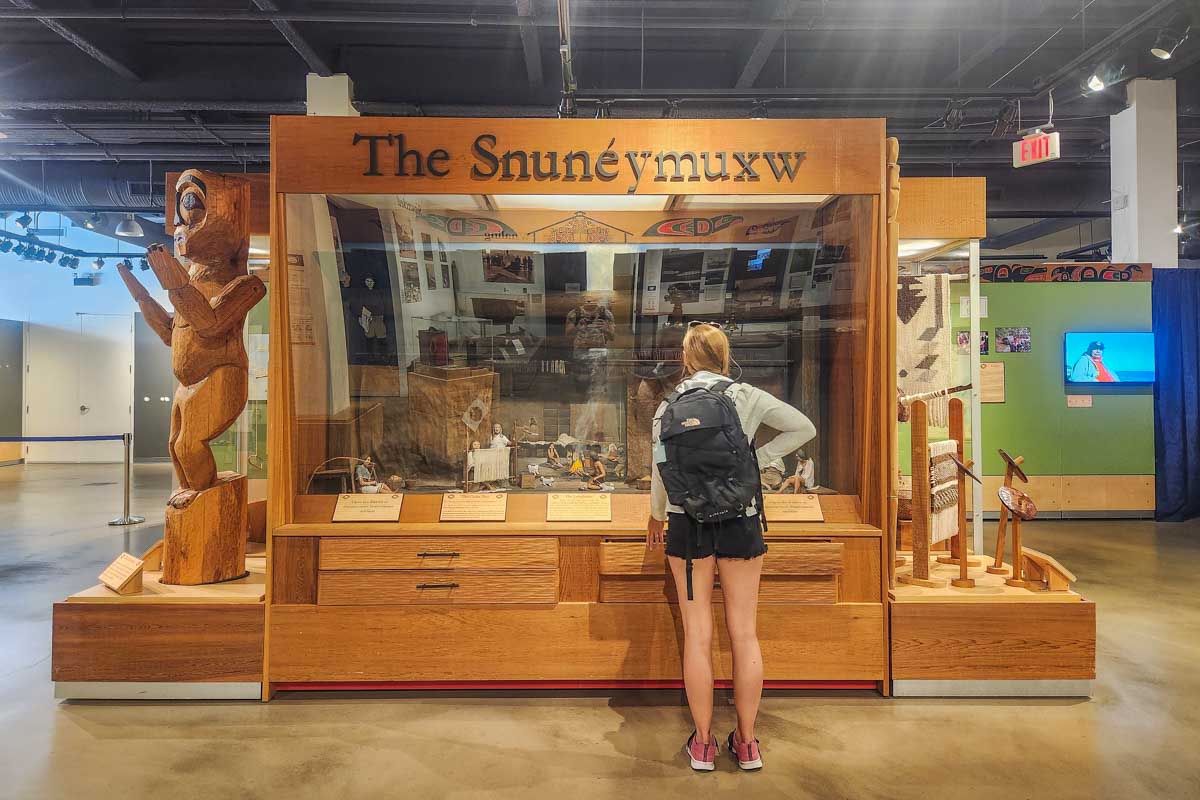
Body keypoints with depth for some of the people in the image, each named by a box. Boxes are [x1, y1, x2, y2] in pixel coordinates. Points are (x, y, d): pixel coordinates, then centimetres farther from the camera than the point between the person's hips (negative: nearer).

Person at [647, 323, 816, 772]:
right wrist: (758, 458, 4)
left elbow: (660, 472, -2)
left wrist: (656, 516, 14)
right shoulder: (746, 397, -1)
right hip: (740, 520, 1)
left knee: (697, 634, 7)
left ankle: (703, 743, 19)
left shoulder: (669, 406, -2)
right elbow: (803, 428, 2)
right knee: (744, 633, 10)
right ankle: (746, 743, 21)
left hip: (687, 522, 0)